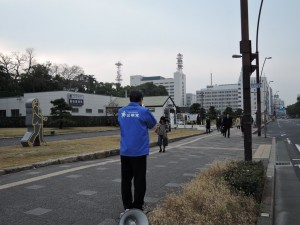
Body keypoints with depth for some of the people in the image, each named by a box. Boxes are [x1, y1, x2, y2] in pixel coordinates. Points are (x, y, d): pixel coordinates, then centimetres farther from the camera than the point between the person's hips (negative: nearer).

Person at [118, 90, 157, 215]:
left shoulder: (121, 111, 5)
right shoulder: (144, 111, -9)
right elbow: (153, 123, 6)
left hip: (124, 152, 4)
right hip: (139, 151, -4)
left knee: (126, 180, 12)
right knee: (139, 181, 5)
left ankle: (127, 207, 19)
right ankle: (137, 208, 9)